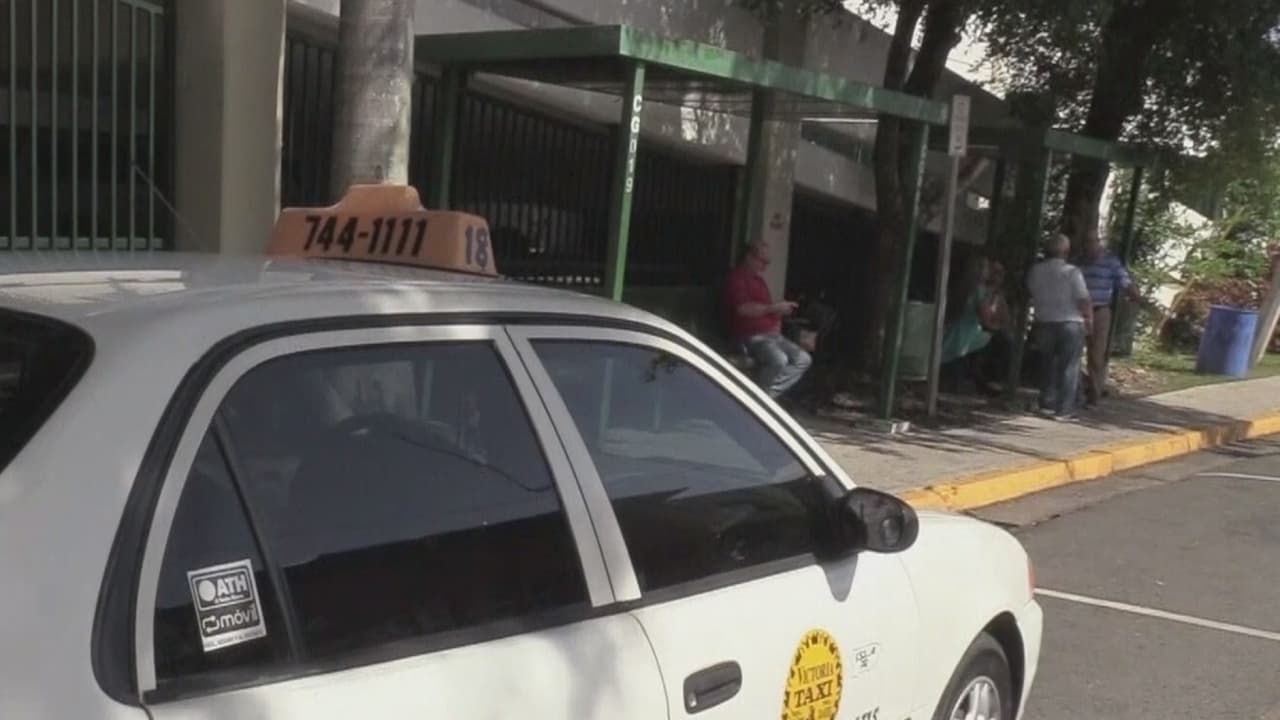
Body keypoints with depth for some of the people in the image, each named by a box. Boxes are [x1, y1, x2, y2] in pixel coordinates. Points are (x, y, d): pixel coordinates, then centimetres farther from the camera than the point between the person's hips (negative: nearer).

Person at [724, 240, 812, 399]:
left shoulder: (758, 279, 21)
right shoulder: (737, 277, -9)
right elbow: (743, 309, -23)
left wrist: (779, 311, 12)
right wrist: (774, 307, -21)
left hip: (771, 333, 10)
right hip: (751, 336, -10)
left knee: (803, 359, -4)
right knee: (778, 360, -34)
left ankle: (768, 394, -7)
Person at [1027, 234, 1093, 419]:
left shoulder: (1035, 271, 0)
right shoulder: (1072, 271, -12)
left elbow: (1032, 294, 8)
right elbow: (1084, 300, -12)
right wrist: (1089, 319, -1)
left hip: (1044, 323, 4)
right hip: (1070, 323, -4)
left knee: (1048, 364, 16)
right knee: (1069, 366, 1)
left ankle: (1047, 403, 18)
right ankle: (1064, 409, -1)